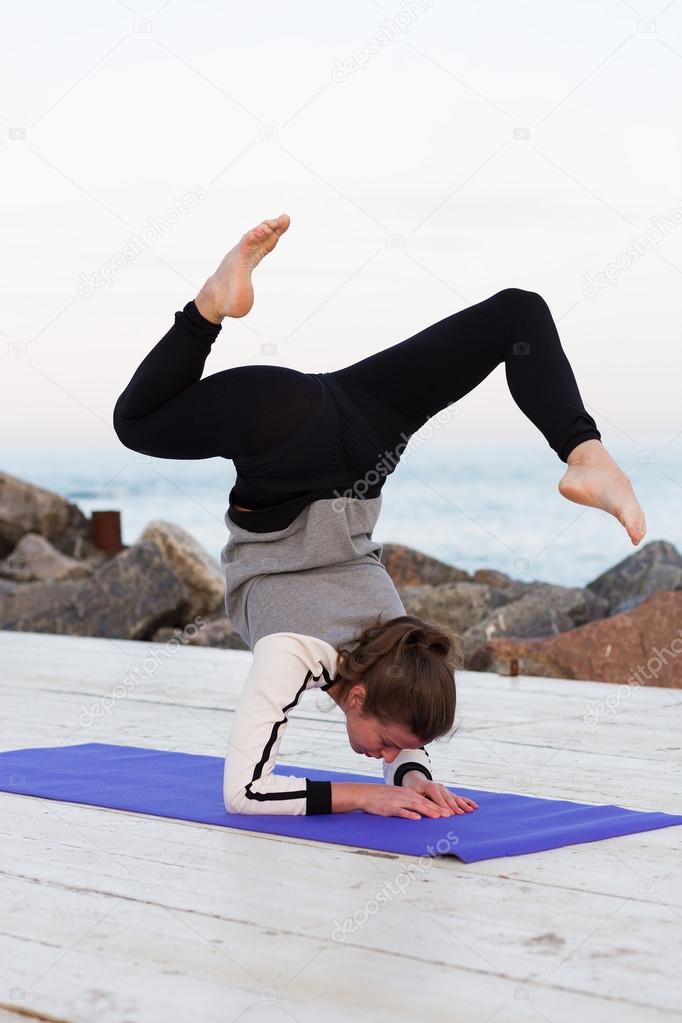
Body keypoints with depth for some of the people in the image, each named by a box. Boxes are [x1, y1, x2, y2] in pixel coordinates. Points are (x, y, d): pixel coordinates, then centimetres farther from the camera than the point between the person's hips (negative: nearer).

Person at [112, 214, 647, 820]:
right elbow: (243, 792, -25)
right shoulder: (292, 656, -22)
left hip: (352, 452, 1)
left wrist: (412, 779, -15)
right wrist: (364, 796, -23)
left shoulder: (401, 661, -9)